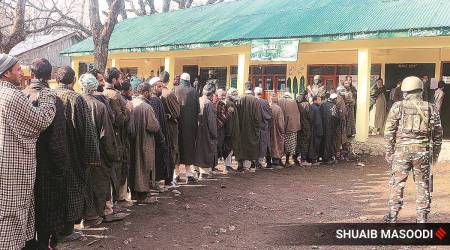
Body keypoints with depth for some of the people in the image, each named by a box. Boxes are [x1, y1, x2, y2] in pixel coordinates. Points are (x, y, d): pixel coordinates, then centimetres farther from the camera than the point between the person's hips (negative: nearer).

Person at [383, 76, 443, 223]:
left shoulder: (398, 107, -1)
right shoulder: (431, 108, 4)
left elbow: (389, 132, -2)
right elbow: (438, 134, 7)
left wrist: (389, 151, 6)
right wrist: (435, 153, 17)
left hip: (402, 150, -1)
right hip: (423, 151, 1)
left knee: (397, 184, 9)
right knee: (423, 186, 10)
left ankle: (392, 217, 14)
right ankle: (422, 219, 15)